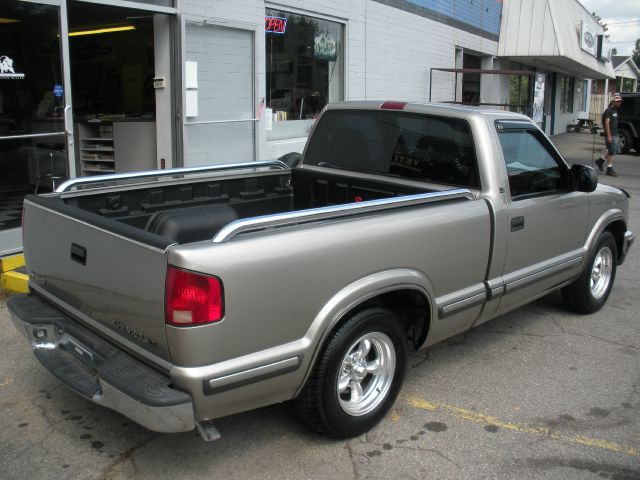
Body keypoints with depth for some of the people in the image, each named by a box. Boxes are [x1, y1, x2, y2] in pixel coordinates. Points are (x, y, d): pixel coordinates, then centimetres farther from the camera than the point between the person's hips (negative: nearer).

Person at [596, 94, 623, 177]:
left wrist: (615, 134, 18)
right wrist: (609, 136, -23)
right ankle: (609, 169, 2)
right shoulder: (608, 111, -12)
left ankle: (600, 161, 24)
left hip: (615, 134, 9)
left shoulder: (615, 111, 16)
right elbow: (607, 123, -18)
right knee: (612, 152, -5)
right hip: (610, 135, -9)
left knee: (616, 151, 13)